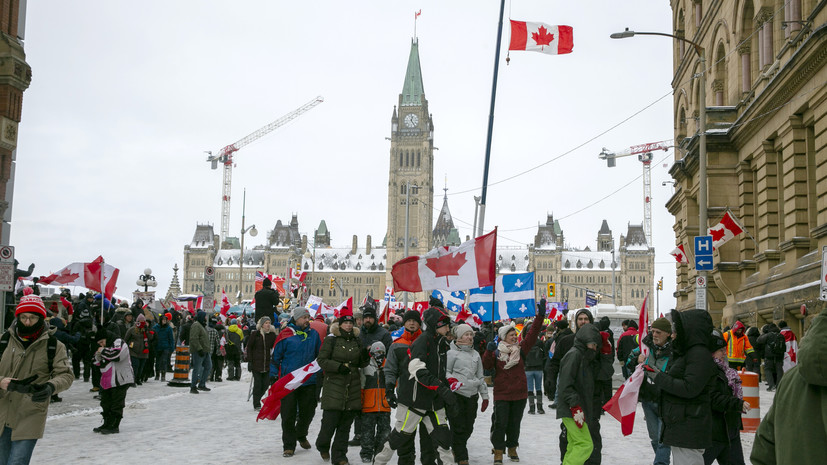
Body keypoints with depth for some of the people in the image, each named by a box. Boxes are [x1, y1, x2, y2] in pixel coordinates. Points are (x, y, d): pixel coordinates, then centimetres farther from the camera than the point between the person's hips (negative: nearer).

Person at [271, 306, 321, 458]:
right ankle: (289, 445, 11)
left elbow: (320, 355, 16)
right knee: (288, 415, -1)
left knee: (308, 412, 11)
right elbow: (275, 357, 0)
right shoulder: (285, 335, -6)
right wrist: (273, 376, -3)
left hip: (309, 381, 3)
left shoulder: (313, 334, 6)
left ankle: (301, 435, 38)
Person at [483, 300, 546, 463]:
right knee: (500, 423, -3)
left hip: (519, 394, 3)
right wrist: (489, 351, -28)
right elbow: (486, 366, -11)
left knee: (515, 423, 12)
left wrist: (540, 316, -13)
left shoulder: (521, 349, 5)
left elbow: (532, 334, -3)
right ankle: (498, 452, 8)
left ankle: (512, 448, 28)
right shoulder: (496, 352, -1)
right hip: (502, 394, -3)